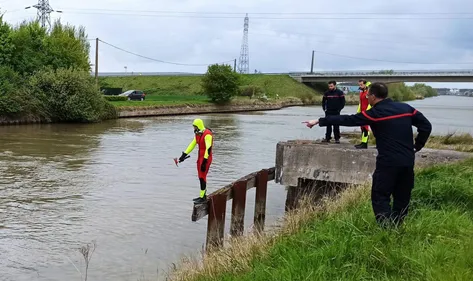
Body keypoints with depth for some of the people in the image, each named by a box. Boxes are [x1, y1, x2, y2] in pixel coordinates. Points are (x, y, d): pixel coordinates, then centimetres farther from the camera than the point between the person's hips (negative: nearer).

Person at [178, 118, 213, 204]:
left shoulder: (207, 134, -20)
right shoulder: (198, 134, 9)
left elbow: (208, 148, -27)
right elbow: (192, 145, 15)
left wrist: (205, 161, -30)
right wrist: (184, 155, 10)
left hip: (206, 158, -9)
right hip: (200, 157, 9)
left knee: (202, 177, -7)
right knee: (201, 177, 13)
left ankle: (203, 197, 0)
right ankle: (203, 195, 23)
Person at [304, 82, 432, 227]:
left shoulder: (375, 113, -8)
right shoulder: (406, 108, 8)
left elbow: (347, 120, -9)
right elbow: (426, 126, 9)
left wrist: (319, 121, -5)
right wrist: (416, 146, 15)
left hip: (388, 162, -6)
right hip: (408, 161, 6)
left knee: (380, 197, 2)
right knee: (402, 197, 14)